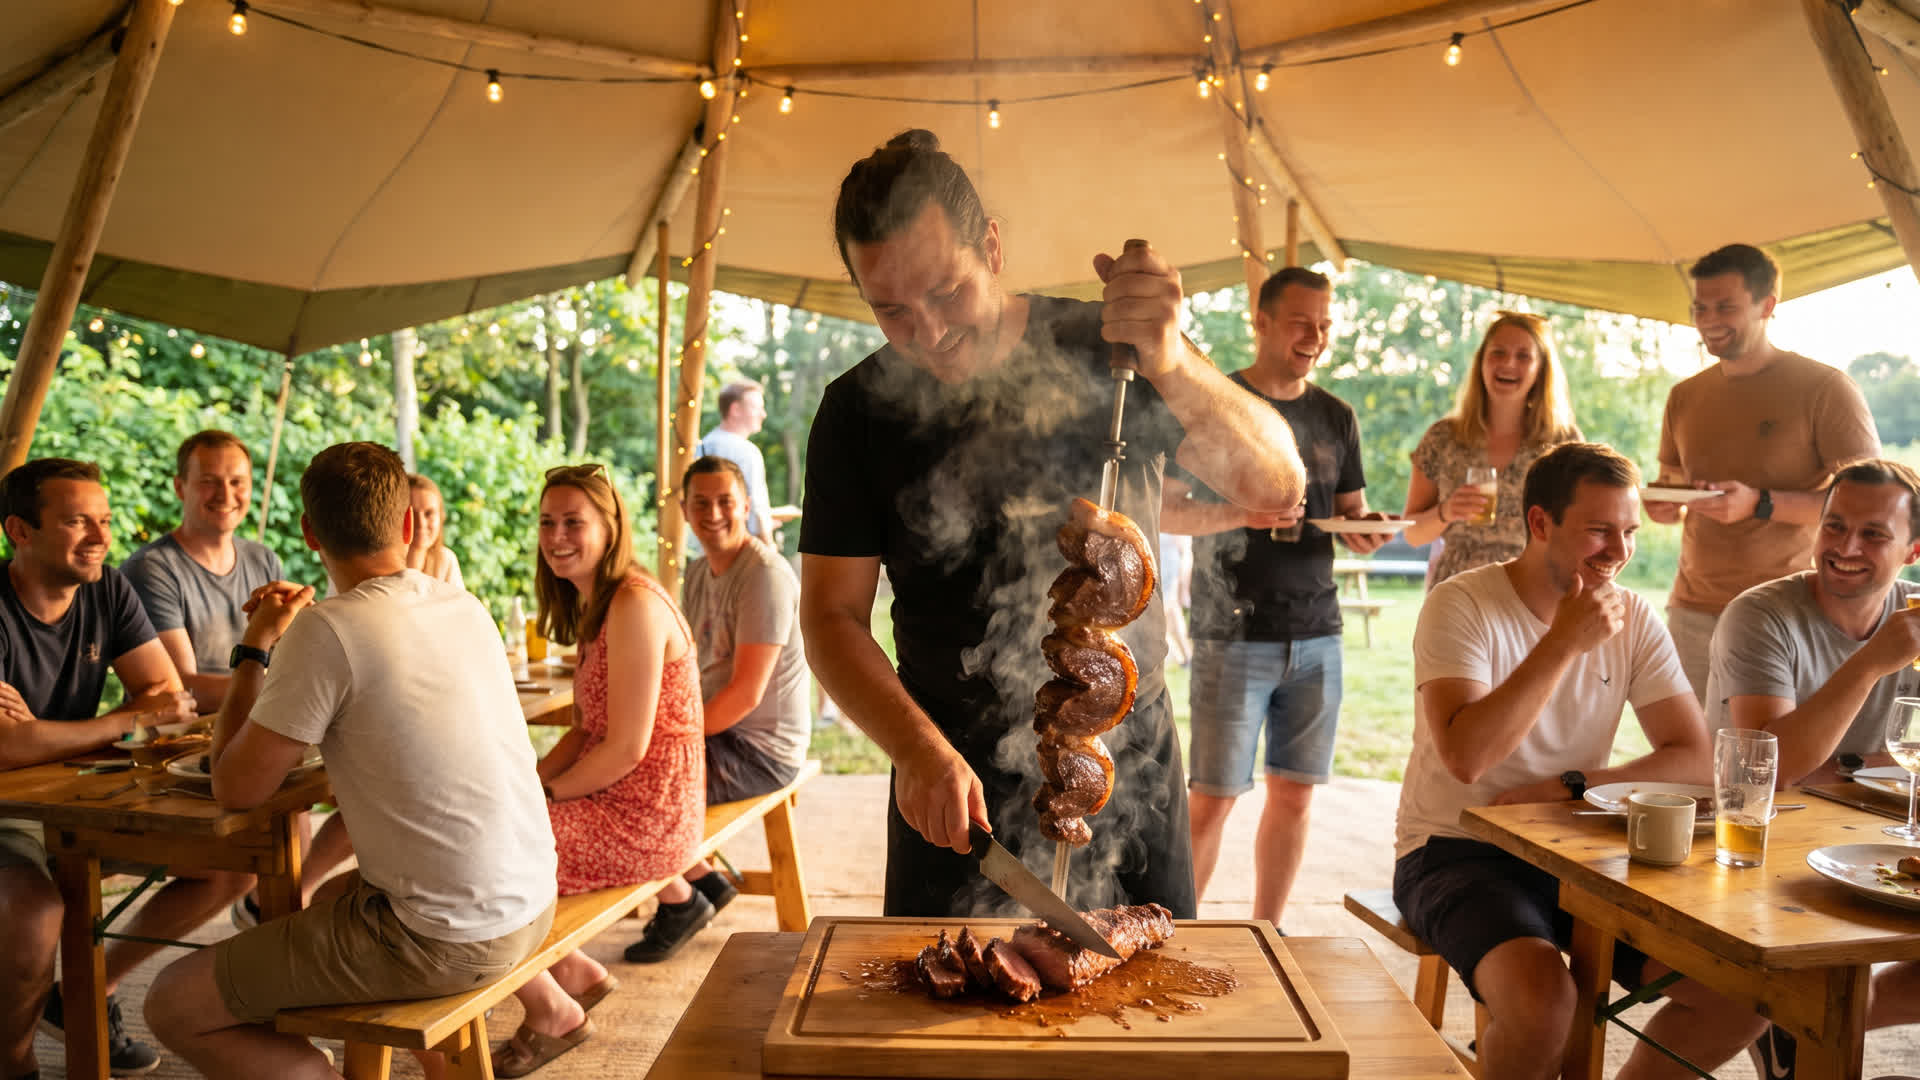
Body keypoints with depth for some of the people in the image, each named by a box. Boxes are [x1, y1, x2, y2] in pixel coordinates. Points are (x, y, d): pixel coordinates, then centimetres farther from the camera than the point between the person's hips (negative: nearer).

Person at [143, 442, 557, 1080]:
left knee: (175, 1006, 4)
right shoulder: (465, 608, 4)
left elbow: (236, 789, -7)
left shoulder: (326, 632, -17)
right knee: (330, 898, 34)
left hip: (445, 939, -8)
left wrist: (256, 647, 3)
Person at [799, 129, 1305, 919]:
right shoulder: (858, 411, -5)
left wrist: (1172, 365, -31)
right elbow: (833, 617, -4)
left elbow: (1277, 486, -13)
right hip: (956, 782, 0)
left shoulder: (1108, 353, -6)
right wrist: (917, 749, -21)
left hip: (1126, 764, 0)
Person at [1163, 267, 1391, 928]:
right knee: (1213, 797, -3)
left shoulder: (1336, 418, 14)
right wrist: (1242, 513, -21)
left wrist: (1364, 531, -6)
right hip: (1233, 636, -5)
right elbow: (1167, 510, -4)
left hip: (1317, 637, 5)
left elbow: (1350, 516, 17)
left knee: (1295, 793, 9)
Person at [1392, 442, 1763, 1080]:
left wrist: (1566, 786, -13)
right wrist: (1564, 642, -24)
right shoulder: (1461, 606, -12)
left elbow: (1696, 762, 1)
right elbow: (1465, 756, -25)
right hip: (1457, 854, -5)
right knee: (1543, 1000, -31)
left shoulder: (1633, 619, 4)